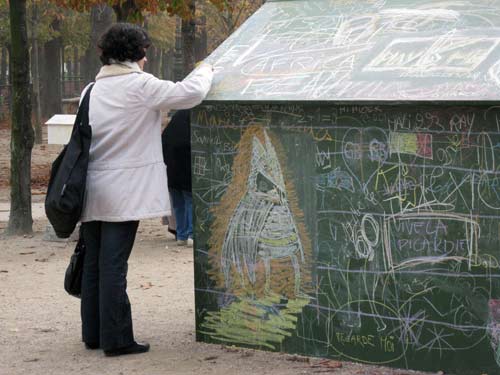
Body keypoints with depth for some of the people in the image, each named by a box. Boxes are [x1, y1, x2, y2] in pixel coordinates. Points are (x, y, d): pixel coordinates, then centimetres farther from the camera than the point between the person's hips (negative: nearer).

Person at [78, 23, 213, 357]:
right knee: (114, 266, -5)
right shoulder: (140, 85, -10)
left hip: (92, 191, 7)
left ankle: (93, 334, 20)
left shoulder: (92, 90, 11)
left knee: (94, 263, 13)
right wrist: (205, 72, 9)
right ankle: (116, 339, -1)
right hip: (122, 193, -7)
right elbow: (190, 93, -12)